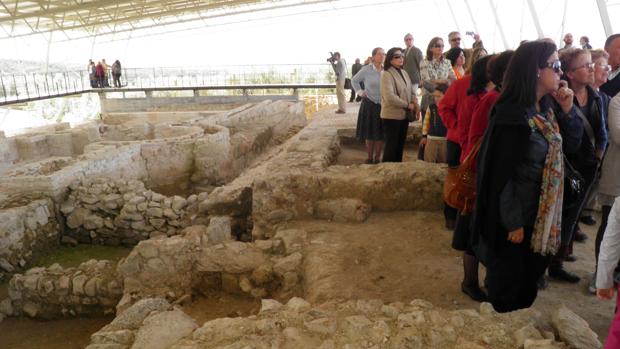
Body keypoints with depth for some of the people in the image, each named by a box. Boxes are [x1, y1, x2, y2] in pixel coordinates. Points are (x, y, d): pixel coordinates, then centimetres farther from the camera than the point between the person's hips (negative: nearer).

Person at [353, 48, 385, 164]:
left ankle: (377, 157, 16)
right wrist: (360, 92, 2)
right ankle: (370, 158, 14)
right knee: (369, 132, 3)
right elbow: (354, 80, 10)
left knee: (380, 133, 5)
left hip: (384, 105, 2)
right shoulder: (366, 70, -4)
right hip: (369, 105, -2)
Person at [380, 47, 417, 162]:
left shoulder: (404, 73, 12)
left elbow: (411, 92, 18)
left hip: (404, 115, 8)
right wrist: (407, 105, -15)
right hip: (391, 116, -8)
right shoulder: (386, 74, -13)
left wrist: (415, 104, -3)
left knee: (400, 145, 15)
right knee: (391, 145, -1)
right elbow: (390, 97, -24)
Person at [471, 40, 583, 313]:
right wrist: (513, 222, -19)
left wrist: (567, 109, -3)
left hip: (542, 212, 9)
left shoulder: (547, 107, 3)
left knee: (531, 275, 24)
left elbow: (570, 145, 13)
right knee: (508, 281, 10)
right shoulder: (512, 115, -23)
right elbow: (502, 173, -23)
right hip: (517, 214, -9)